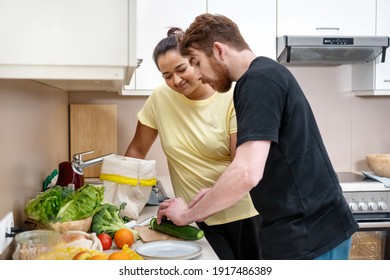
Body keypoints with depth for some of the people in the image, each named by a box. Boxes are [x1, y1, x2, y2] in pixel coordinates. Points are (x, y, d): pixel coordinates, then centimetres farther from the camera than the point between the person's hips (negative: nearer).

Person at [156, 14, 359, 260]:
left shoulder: (259, 80, -17)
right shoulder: (266, 73, 14)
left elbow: (247, 173, -27)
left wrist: (188, 214, -13)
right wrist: (218, 196, 10)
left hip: (308, 234, -9)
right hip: (302, 229, 9)